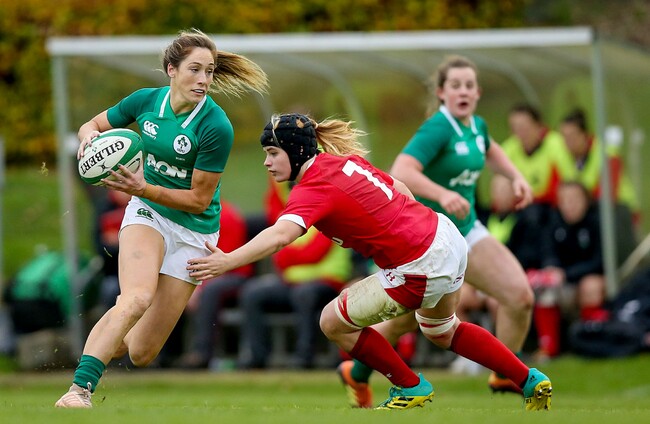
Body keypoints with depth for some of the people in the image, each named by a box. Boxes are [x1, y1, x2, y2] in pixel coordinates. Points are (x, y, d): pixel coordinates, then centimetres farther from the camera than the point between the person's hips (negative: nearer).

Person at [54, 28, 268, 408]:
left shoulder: (216, 127, -21)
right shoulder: (146, 101, -8)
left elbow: (199, 200, -15)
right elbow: (93, 125, 9)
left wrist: (143, 189, -26)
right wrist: (90, 137, -15)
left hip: (194, 230, -1)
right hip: (147, 212, 1)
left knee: (141, 354, -3)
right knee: (137, 297, -33)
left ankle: (105, 345, 33)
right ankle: (79, 389, -36)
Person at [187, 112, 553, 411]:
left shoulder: (313, 189, -19)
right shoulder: (346, 160, 6)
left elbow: (280, 235, -38)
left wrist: (228, 262, -47)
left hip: (420, 270, -9)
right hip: (447, 236, 9)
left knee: (333, 323, 5)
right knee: (441, 331, 34)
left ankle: (410, 387, 20)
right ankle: (532, 382, 38)